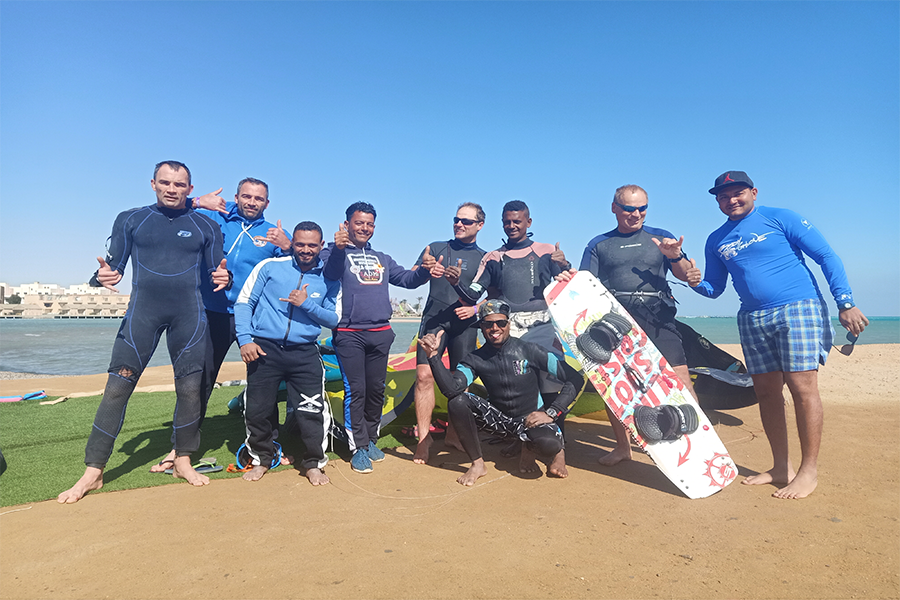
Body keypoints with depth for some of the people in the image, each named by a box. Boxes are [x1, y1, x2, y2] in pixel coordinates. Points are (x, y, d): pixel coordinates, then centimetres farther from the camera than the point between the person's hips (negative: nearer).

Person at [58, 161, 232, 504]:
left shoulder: (205, 227, 10)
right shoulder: (130, 220, 10)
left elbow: (218, 272, 11)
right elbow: (114, 266, 8)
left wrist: (224, 278, -12)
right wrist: (103, 276, -15)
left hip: (189, 314, 1)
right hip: (143, 312, 0)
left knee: (190, 389, 1)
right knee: (117, 387, -5)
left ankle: (183, 461, 18)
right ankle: (93, 472, 4)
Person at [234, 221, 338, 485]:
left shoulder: (329, 279, 8)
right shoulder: (270, 267, 4)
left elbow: (333, 319, 5)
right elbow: (243, 303, 5)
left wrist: (306, 304, -10)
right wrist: (245, 339, -5)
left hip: (305, 353, 0)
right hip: (264, 349, 0)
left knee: (312, 411, -5)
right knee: (257, 410, 6)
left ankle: (314, 463, 15)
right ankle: (261, 459, 30)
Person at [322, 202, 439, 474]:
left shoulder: (382, 259, 21)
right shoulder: (335, 252, 3)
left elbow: (407, 279, 16)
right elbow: (330, 273, -18)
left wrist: (425, 269, -5)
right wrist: (338, 248, -39)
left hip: (380, 333, 5)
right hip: (349, 334, -5)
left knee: (376, 389, 9)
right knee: (356, 390, -5)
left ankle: (371, 439, 24)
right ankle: (359, 447, 6)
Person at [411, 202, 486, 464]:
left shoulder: (484, 259, 13)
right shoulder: (436, 248, 14)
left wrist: (475, 309, -8)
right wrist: (426, 271, -16)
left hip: (465, 324, 1)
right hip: (434, 319, 0)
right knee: (425, 375, -12)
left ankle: (454, 434, 18)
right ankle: (424, 438, -4)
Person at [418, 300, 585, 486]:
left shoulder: (529, 350, -12)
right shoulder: (475, 359, -5)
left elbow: (576, 379, -11)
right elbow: (451, 388, -25)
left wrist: (550, 413, -18)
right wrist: (433, 356, -35)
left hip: (530, 419, -2)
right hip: (498, 419, 3)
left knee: (550, 444, -36)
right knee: (457, 401, -22)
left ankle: (528, 447, 4)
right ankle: (478, 464, -6)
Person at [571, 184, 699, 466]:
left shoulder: (661, 238, 16)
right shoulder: (598, 245, 15)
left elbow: (686, 276, 11)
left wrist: (676, 256, -10)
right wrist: (571, 281, -13)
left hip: (657, 318, 0)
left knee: (680, 380, -9)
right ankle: (622, 446, 18)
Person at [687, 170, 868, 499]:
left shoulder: (780, 218, -1)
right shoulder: (716, 241, 12)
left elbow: (827, 256, -3)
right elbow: (715, 288, 18)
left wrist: (846, 303, -12)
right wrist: (698, 282, -6)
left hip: (798, 309, -5)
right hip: (752, 320, 5)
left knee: (802, 387, -9)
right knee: (766, 392, 6)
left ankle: (809, 470, 2)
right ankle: (781, 468, 17)